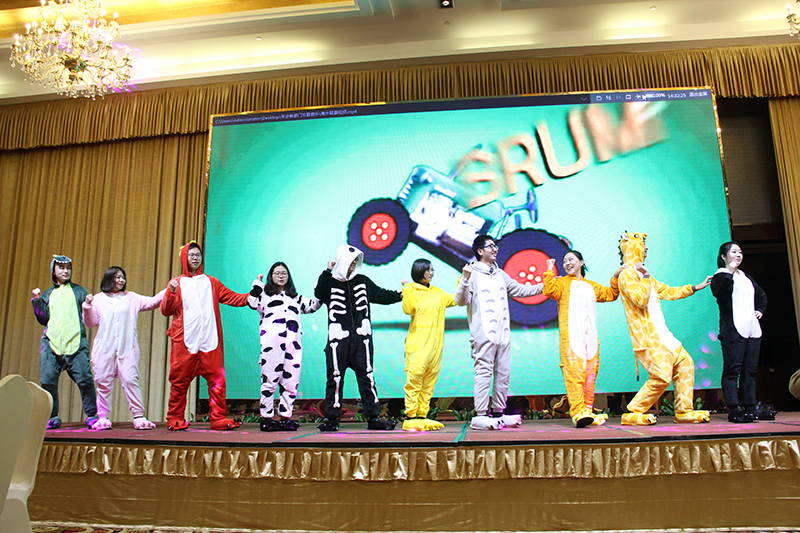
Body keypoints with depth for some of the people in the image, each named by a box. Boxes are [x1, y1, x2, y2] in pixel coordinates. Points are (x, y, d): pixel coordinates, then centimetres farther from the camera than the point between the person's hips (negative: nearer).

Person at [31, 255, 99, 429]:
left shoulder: (79, 291, 14)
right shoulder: (48, 294, 20)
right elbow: (43, 319, 15)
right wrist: (37, 301, 7)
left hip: (76, 342, -2)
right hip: (51, 343, 2)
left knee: (85, 379, -9)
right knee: (48, 381, -3)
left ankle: (92, 416, 0)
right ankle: (52, 417, 12)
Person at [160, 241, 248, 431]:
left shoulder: (211, 282, 20)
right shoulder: (177, 283, 14)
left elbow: (234, 298, 18)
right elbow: (166, 311, 6)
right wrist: (171, 292, -11)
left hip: (210, 340, 2)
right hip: (184, 341, -1)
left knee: (217, 379, -5)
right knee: (180, 381, -1)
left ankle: (218, 418, 1)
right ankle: (175, 419, 11)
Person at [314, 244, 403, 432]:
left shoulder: (363, 282, 13)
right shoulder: (331, 283, 3)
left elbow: (380, 295, 21)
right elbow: (319, 294, -16)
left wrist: (400, 295, 11)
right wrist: (328, 272, -21)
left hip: (361, 338, 3)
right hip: (338, 339, -2)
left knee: (367, 376, 2)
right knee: (335, 378, 2)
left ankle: (373, 417, 7)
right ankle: (332, 418, 12)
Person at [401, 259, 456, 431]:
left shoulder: (437, 292, 19)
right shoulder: (411, 291, -1)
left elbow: (455, 300, 20)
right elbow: (408, 310, -15)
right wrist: (406, 290, -22)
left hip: (435, 343, 6)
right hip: (418, 343, -6)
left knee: (429, 381, 7)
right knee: (414, 379, -9)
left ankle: (422, 415, 13)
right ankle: (410, 417, -4)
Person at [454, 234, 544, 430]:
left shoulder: (500, 274, 20)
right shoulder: (473, 273, -3)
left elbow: (520, 290, 29)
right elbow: (461, 300, -11)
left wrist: (544, 286, 27)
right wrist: (465, 280, -26)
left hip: (503, 334, 7)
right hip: (484, 334, -7)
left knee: (504, 373, 9)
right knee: (484, 373, -9)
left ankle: (498, 413, 19)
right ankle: (480, 416, -5)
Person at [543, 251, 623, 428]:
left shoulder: (591, 286, 25)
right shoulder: (561, 282, 9)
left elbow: (610, 294, 32)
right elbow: (549, 290, -11)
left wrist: (616, 277, 25)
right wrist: (550, 270, -5)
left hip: (590, 337, 5)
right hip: (571, 336, -5)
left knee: (590, 374, 2)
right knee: (574, 372, -15)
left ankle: (587, 411, 9)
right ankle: (577, 413, -19)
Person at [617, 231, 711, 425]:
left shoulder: (642, 274, 19)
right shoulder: (627, 275, -11)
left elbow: (667, 291, 29)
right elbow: (640, 300, -25)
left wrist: (694, 288, 32)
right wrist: (646, 276, -17)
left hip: (660, 332, 10)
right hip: (646, 335, -10)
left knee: (684, 362, 10)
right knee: (662, 375, -13)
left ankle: (684, 411, 18)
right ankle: (633, 414, -3)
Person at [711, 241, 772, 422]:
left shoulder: (746, 278, 22)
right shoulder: (721, 275, 0)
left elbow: (761, 295, 36)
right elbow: (720, 294, -22)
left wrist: (760, 310, 20)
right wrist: (729, 273, -24)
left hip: (752, 328, 8)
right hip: (733, 329, -8)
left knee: (750, 369, 7)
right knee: (732, 369, -9)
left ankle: (750, 408, 12)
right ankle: (733, 410, -10)